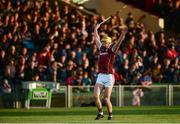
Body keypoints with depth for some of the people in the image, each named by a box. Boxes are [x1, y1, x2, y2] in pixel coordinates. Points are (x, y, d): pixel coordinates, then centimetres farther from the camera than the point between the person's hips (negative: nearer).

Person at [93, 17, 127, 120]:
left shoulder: (112, 49, 0)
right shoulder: (101, 48, 14)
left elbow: (118, 42, -17)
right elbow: (97, 38, 26)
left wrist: (123, 34, -32)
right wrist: (96, 29, 34)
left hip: (109, 76, -5)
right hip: (100, 76, 5)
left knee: (106, 99, -4)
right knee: (96, 96, -7)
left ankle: (110, 114, 13)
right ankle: (100, 113, 9)